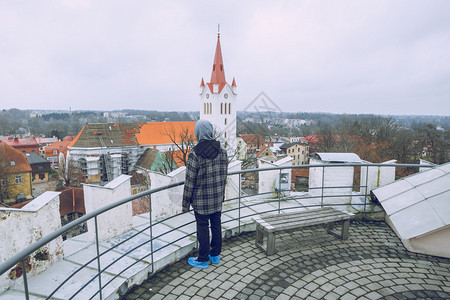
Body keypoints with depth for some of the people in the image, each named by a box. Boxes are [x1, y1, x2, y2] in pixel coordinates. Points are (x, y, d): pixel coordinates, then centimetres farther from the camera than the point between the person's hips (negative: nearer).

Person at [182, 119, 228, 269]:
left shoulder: (195, 154, -19)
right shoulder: (222, 150, -2)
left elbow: (190, 181, -15)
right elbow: (224, 174, 7)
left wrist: (186, 203, -4)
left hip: (201, 200, -5)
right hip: (218, 198, 5)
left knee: (203, 228, 8)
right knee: (216, 225, 17)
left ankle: (203, 260, 23)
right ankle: (215, 255, 33)